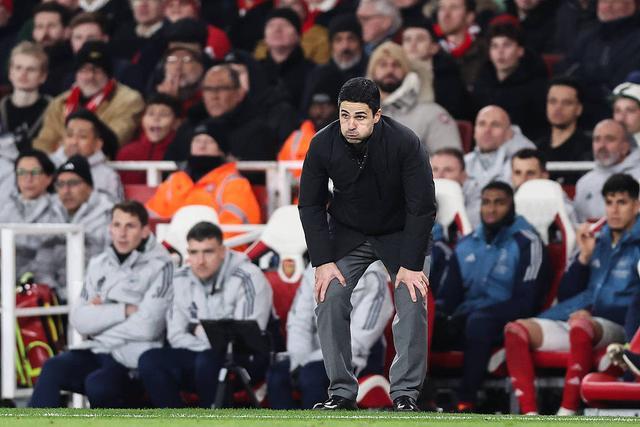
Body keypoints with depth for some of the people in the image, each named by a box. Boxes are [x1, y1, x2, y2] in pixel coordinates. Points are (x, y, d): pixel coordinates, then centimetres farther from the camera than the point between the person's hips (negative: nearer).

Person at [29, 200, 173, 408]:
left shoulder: (160, 266, -3)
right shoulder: (99, 264, 15)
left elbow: (147, 326, -13)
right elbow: (79, 320, 5)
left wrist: (101, 314, -1)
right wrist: (124, 310, -8)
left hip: (133, 360, -5)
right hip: (95, 351, 5)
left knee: (98, 384, -35)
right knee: (53, 369, -24)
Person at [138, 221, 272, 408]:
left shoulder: (247, 278, -14)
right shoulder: (182, 280, 3)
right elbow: (176, 336, 2)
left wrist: (200, 331, -9)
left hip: (245, 360, -5)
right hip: (199, 353, 5)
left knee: (208, 362, -37)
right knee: (150, 361, -19)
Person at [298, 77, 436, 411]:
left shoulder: (404, 144, -30)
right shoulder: (323, 145, -23)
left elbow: (422, 207, -22)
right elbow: (310, 205, -11)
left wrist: (411, 265, -23)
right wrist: (323, 262, -16)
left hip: (400, 233, -2)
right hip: (348, 233, 2)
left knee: (412, 302, -16)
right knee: (329, 299, -12)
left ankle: (405, 393, -6)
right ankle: (341, 391, -3)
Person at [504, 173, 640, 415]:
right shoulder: (598, 241, 22)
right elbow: (565, 295, 20)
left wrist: (594, 312, -14)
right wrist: (584, 256, 7)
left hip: (615, 327, -6)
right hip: (573, 320, 6)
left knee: (581, 327, -41)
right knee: (516, 329, -18)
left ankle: (567, 415, -38)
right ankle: (529, 415, -28)